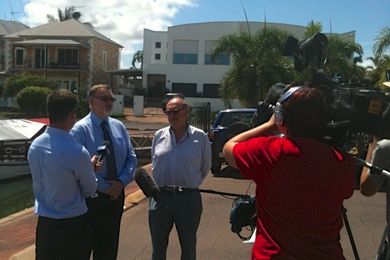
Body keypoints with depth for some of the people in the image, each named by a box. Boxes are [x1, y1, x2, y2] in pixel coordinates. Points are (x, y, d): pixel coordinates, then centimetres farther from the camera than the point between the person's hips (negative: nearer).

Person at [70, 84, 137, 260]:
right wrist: (105, 187, -17)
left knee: (110, 244, 18)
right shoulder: (81, 129, -12)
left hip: (117, 193, 5)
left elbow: (131, 158, 5)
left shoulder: (119, 126, 5)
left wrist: (121, 182, -11)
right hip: (91, 195, -5)